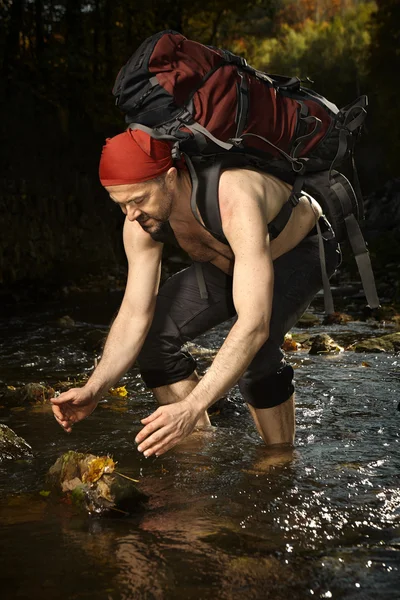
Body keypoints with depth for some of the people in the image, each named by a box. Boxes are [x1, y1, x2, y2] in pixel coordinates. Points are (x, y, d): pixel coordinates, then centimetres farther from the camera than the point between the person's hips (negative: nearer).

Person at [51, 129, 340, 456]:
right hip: (227, 261, 7)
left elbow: (253, 325, -49)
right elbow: (135, 313, -17)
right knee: (154, 331, -8)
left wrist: (191, 408, -56)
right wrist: (94, 390, -32)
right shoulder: (142, 219, -23)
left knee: (254, 346, -32)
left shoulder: (234, 199, -44)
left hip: (302, 249, -6)